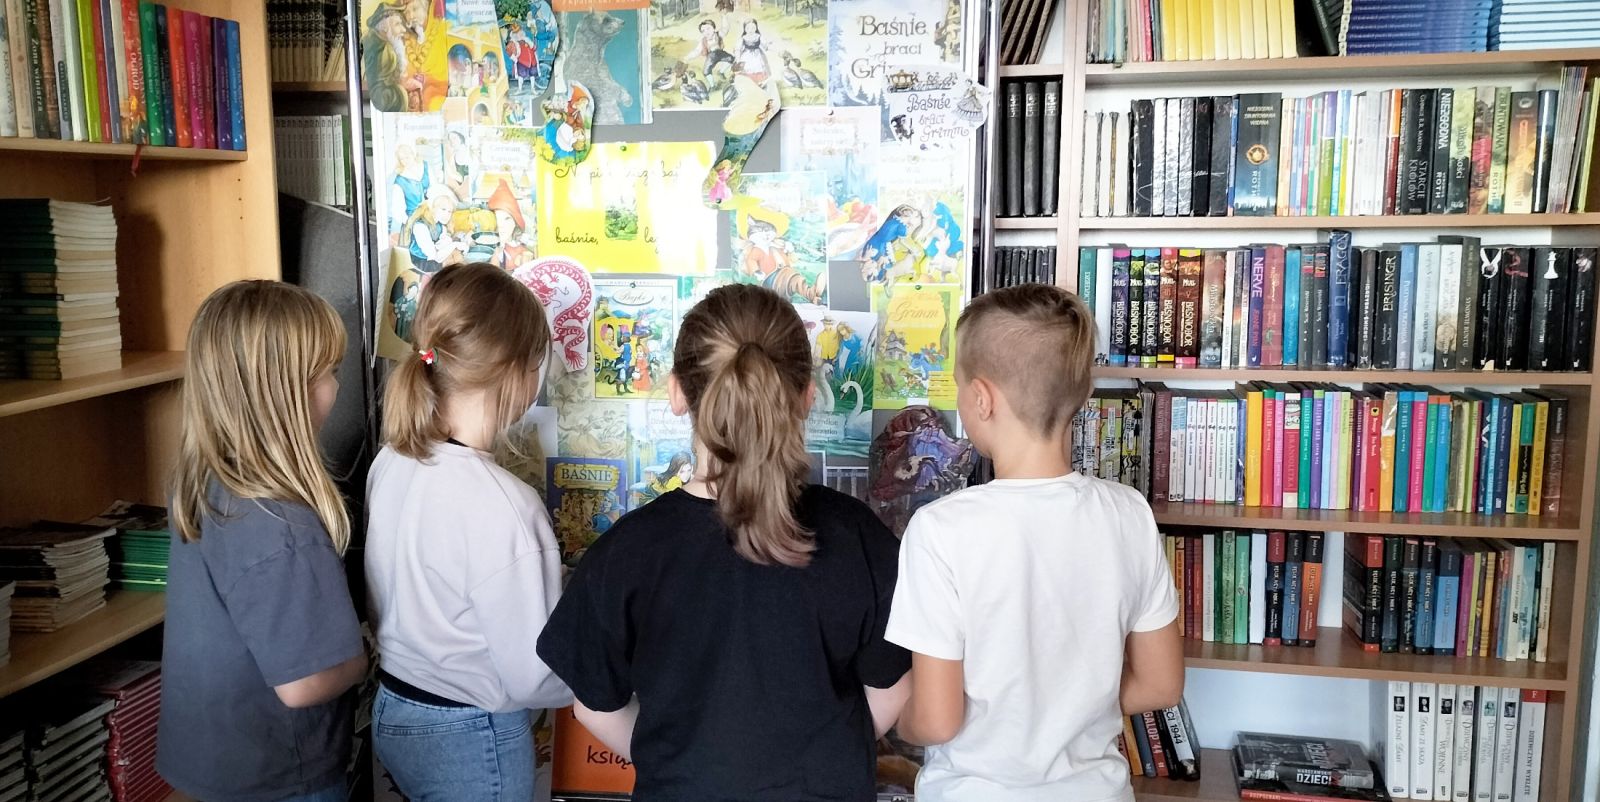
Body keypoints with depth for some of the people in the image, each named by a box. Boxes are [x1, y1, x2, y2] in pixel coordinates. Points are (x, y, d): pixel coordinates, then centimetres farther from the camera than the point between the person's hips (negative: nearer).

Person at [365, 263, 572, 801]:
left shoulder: (391, 462, -5)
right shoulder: (500, 503, -29)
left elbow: (422, 602, 6)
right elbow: (534, 676, -21)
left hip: (392, 713, 7)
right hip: (471, 738, -7)